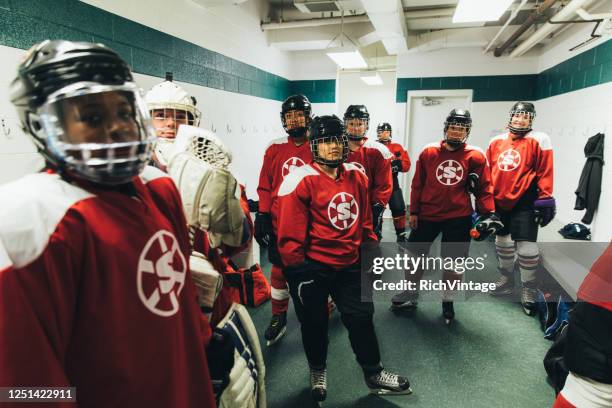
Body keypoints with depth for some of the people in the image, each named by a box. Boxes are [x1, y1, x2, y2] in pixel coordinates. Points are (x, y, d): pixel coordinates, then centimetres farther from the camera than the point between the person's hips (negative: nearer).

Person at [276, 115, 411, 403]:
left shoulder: (356, 176, 4)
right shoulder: (299, 181, -16)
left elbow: (364, 221, 14)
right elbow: (290, 235, -16)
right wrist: (297, 272, -14)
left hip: (350, 264, 5)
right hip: (313, 267, -4)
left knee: (362, 317, 14)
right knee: (315, 323, 14)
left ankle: (374, 375, 37)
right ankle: (318, 371, 42)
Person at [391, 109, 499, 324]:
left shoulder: (476, 156, -3)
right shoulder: (428, 152, -1)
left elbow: (484, 187, 1)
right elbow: (418, 184, 2)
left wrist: (489, 213, -7)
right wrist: (414, 212, 1)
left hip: (458, 217, -1)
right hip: (427, 215, 1)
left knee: (454, 261, 10)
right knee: (415, 253, 10)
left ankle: (447, 301, 32)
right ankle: (410, 296, 30)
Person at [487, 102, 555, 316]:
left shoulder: (538, 140, -4)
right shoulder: (496, 141, 9)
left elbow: (545, 172, -8)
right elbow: (488, 171, 14)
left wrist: (545, 199, -11)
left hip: (525, 203, -5)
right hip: (499, 202, 6)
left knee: (526, 246, -5)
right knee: (502, 242, 17)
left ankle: (529, 289, 14)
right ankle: (507, 281, 36)